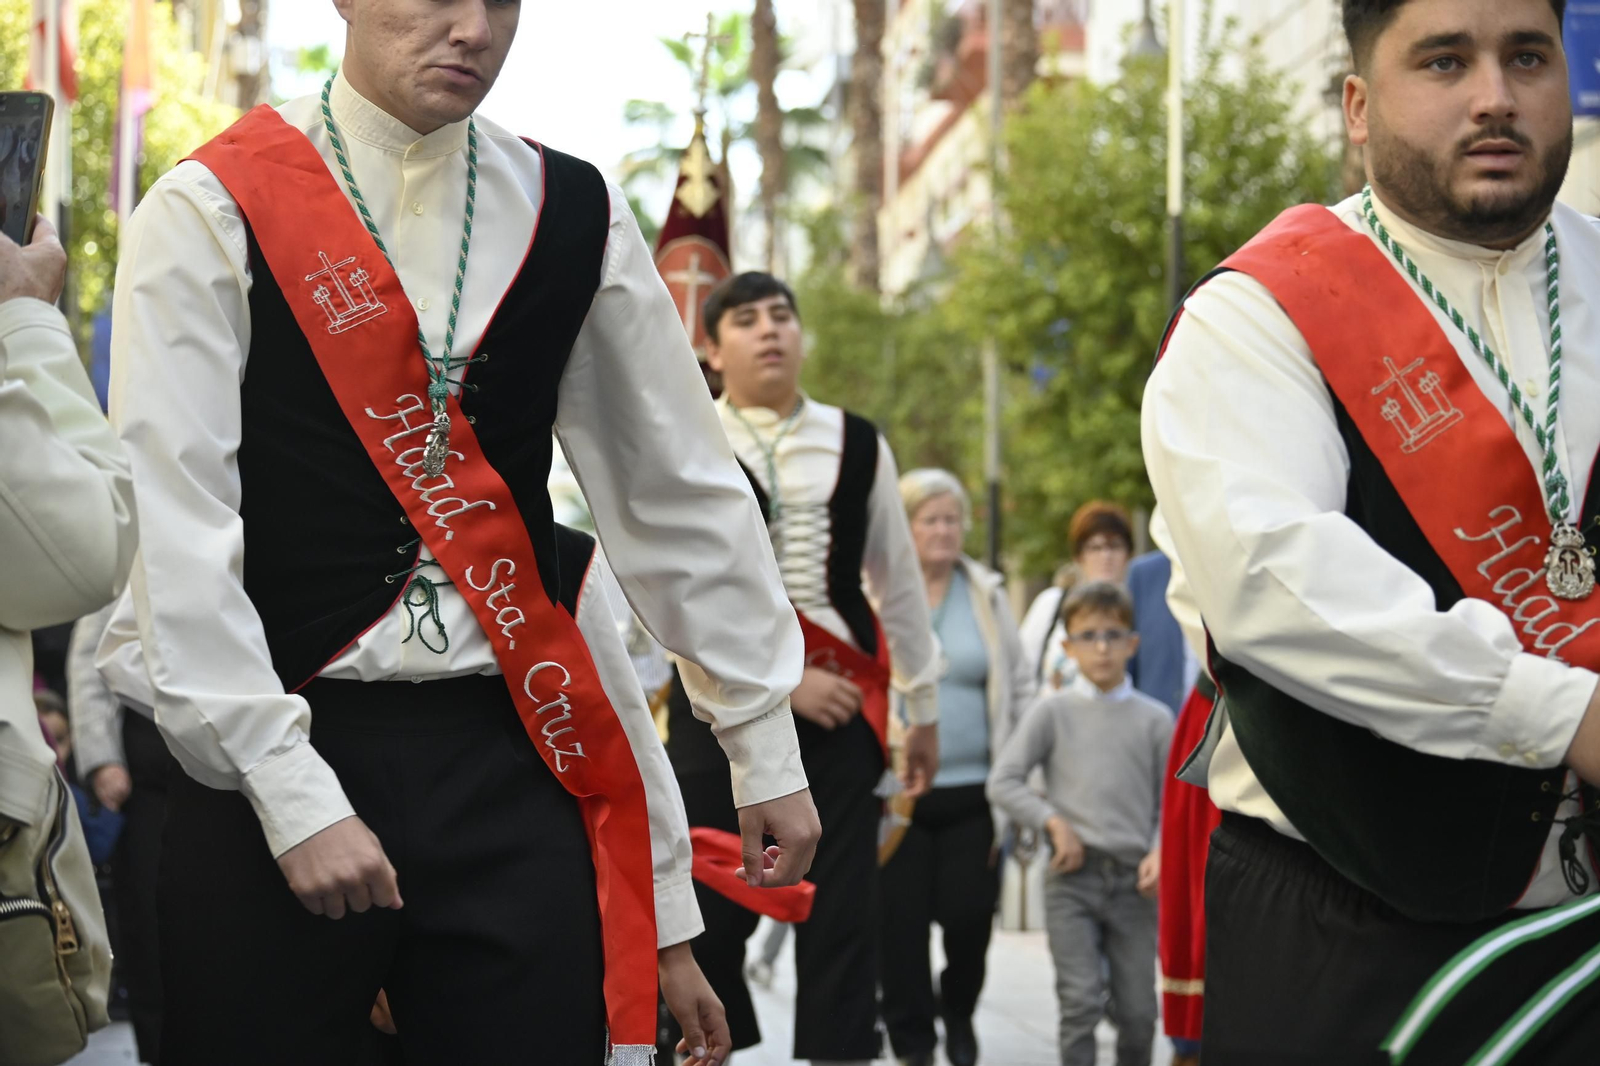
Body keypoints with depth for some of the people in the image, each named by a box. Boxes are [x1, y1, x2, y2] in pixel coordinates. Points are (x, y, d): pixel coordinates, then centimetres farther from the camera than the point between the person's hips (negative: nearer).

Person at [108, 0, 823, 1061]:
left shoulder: (574, 215, 8)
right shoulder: (213, 213, -3)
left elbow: (683, 496, 13)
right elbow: (175, 533, -9)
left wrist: (765, 743, 13)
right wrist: (292, 795, -14)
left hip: (512, 764, 3)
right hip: (280, 747, -2)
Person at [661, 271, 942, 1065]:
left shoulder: (857, 444, 9)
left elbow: (898, 580, 14)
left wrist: (923, 706, 15)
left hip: (840, 695, 2)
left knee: (842, 907, 1)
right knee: (711, 908, 0)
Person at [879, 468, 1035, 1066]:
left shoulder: (987, 596, 9)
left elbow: (1021, 685, 14)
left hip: (972, 791, 2)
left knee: (969, 915, -2)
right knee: (901, 920, 0)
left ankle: (959, 1011, 26)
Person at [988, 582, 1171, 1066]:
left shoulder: (1154, 719, 7)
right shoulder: (1052, 712, 4)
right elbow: (1002, 782, 2)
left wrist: (1160, 852, -8)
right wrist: (1053, 821, -8)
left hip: (1133, 880, 1)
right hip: (1072, 877, -1)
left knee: (1138, 1010, 5)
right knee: (1080, 1003, -8)